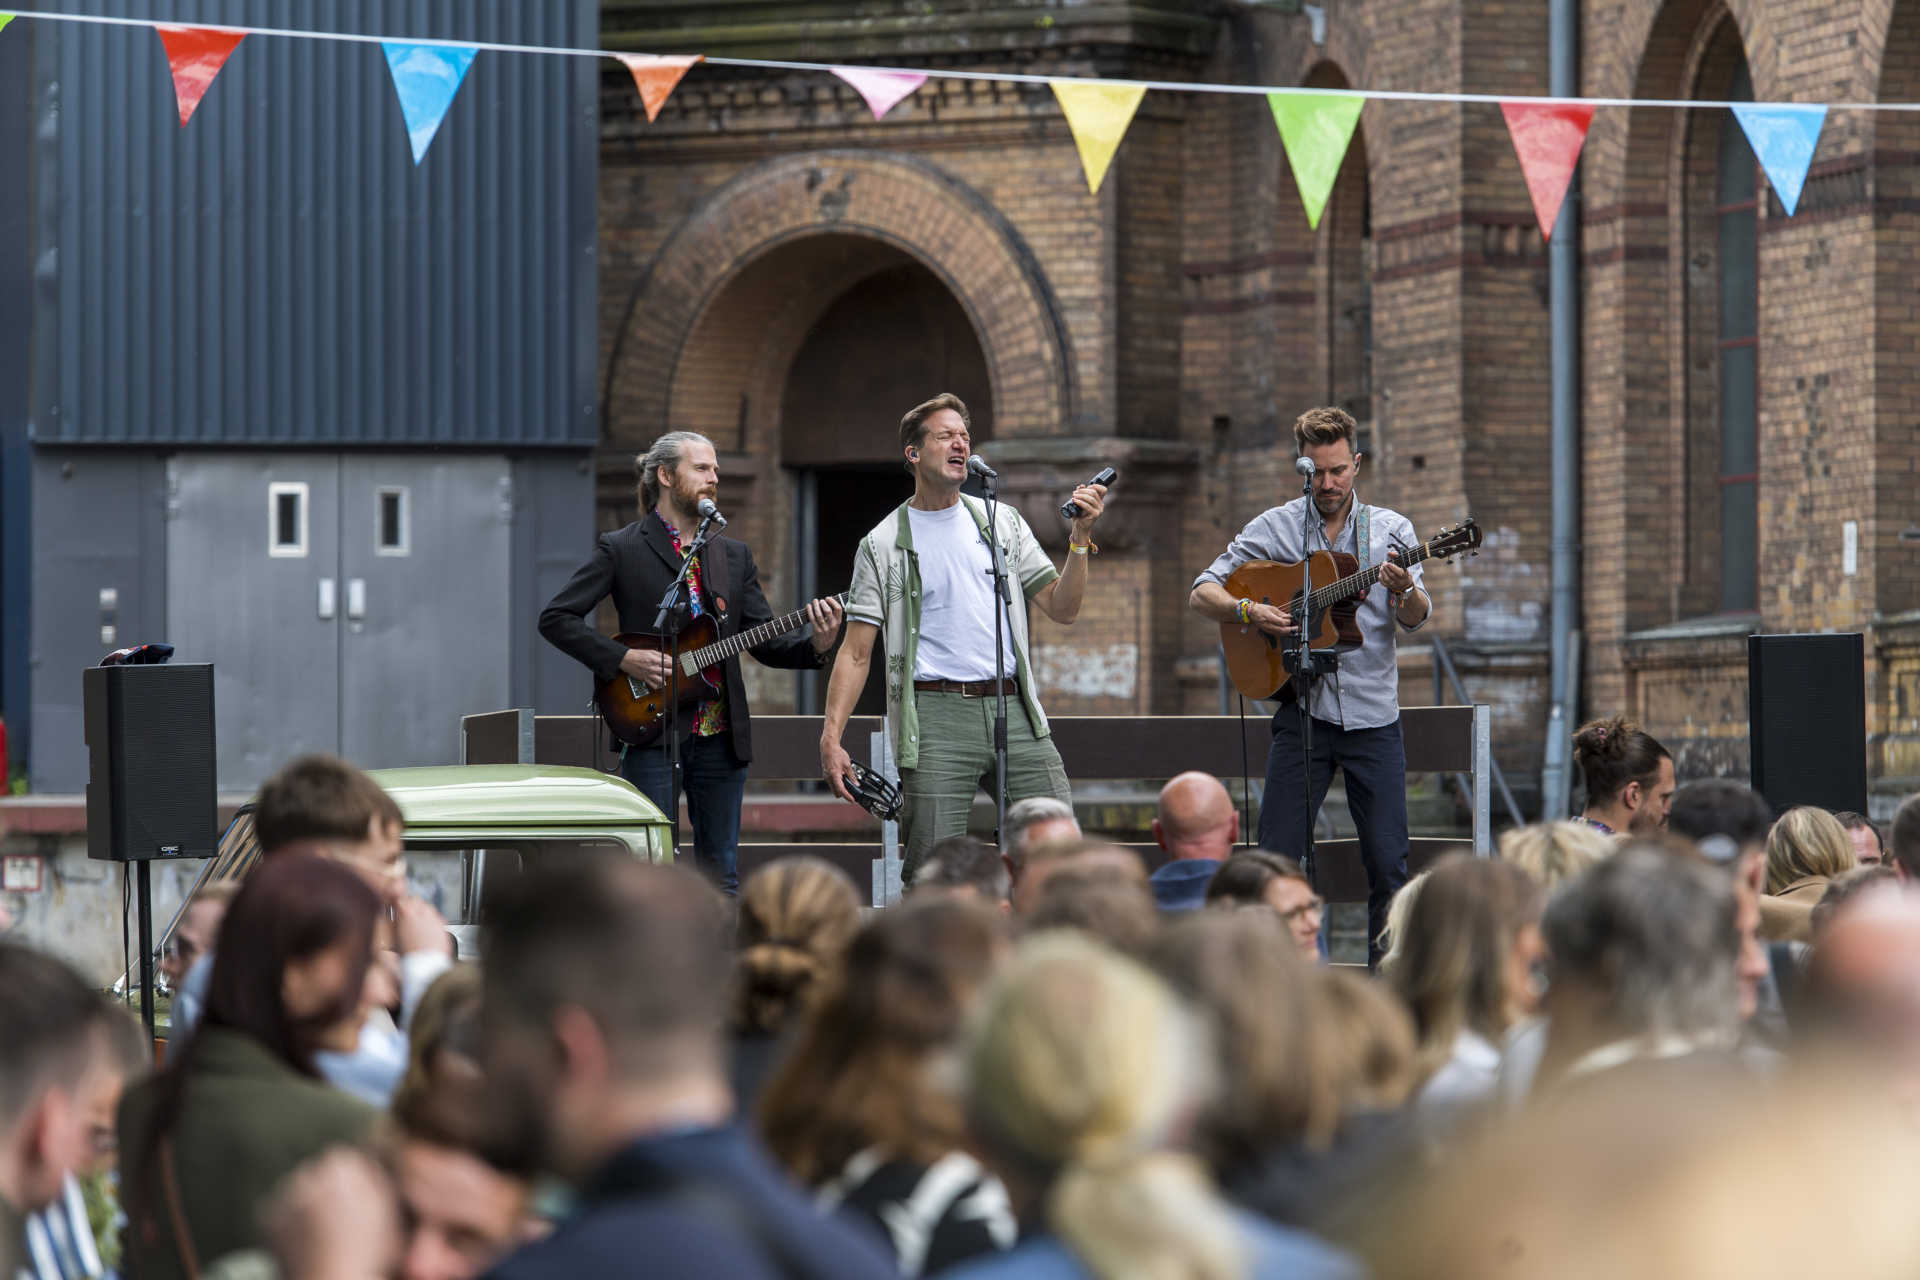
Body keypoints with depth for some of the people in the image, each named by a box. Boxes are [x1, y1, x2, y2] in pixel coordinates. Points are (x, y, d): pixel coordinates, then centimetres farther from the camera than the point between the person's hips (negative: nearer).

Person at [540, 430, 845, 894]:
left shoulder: (733, 556, 14)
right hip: (653, 730, -5)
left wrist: (815, 644, -10)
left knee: (720, 876, 6)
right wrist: (624, 659, -13)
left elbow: (766, 642, 10)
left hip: (721, 734, 5)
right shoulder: (621, 549, 0)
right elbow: (556, 618, -3)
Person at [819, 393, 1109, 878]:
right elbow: (857, 651, 3)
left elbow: (1062, 610, 12)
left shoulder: (1002, 523, 15)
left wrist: (1080, 541, -4)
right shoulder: (884, 544, 6)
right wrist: (831, 737, -7)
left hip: (1013, 710, 3)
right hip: (938, 714, -3)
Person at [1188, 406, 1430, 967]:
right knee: (1277, 858, -3)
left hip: (1373, 715, 0)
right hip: (1303, 708, 0)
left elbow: (1416, 619, -4)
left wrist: (1405, 592, -26)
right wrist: (1249, 612, -14)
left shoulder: (1390, 529, 6)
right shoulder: (1274, 528, 5)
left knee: (1387, 863, -2)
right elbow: (1202, 593, 5)